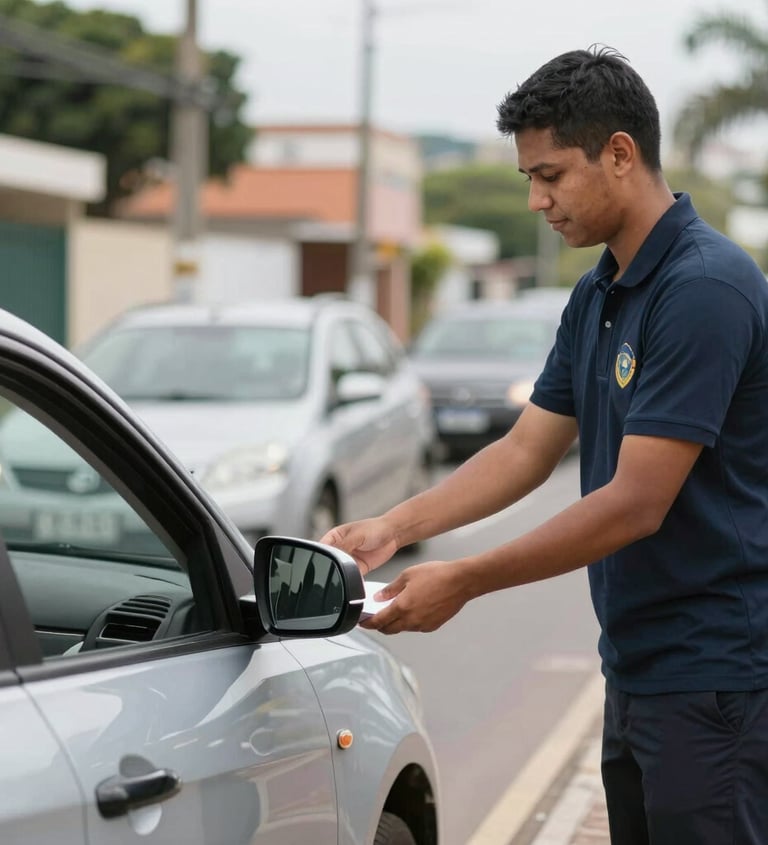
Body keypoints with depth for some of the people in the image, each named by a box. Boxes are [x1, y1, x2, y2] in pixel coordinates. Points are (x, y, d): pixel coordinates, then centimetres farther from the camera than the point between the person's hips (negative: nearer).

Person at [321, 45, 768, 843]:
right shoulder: (598, 296, 10)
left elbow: (636, 504, -22)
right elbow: (526, 450, 13)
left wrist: (463, 582, -18)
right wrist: (392, 528, 1)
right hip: (637, 669, 9)